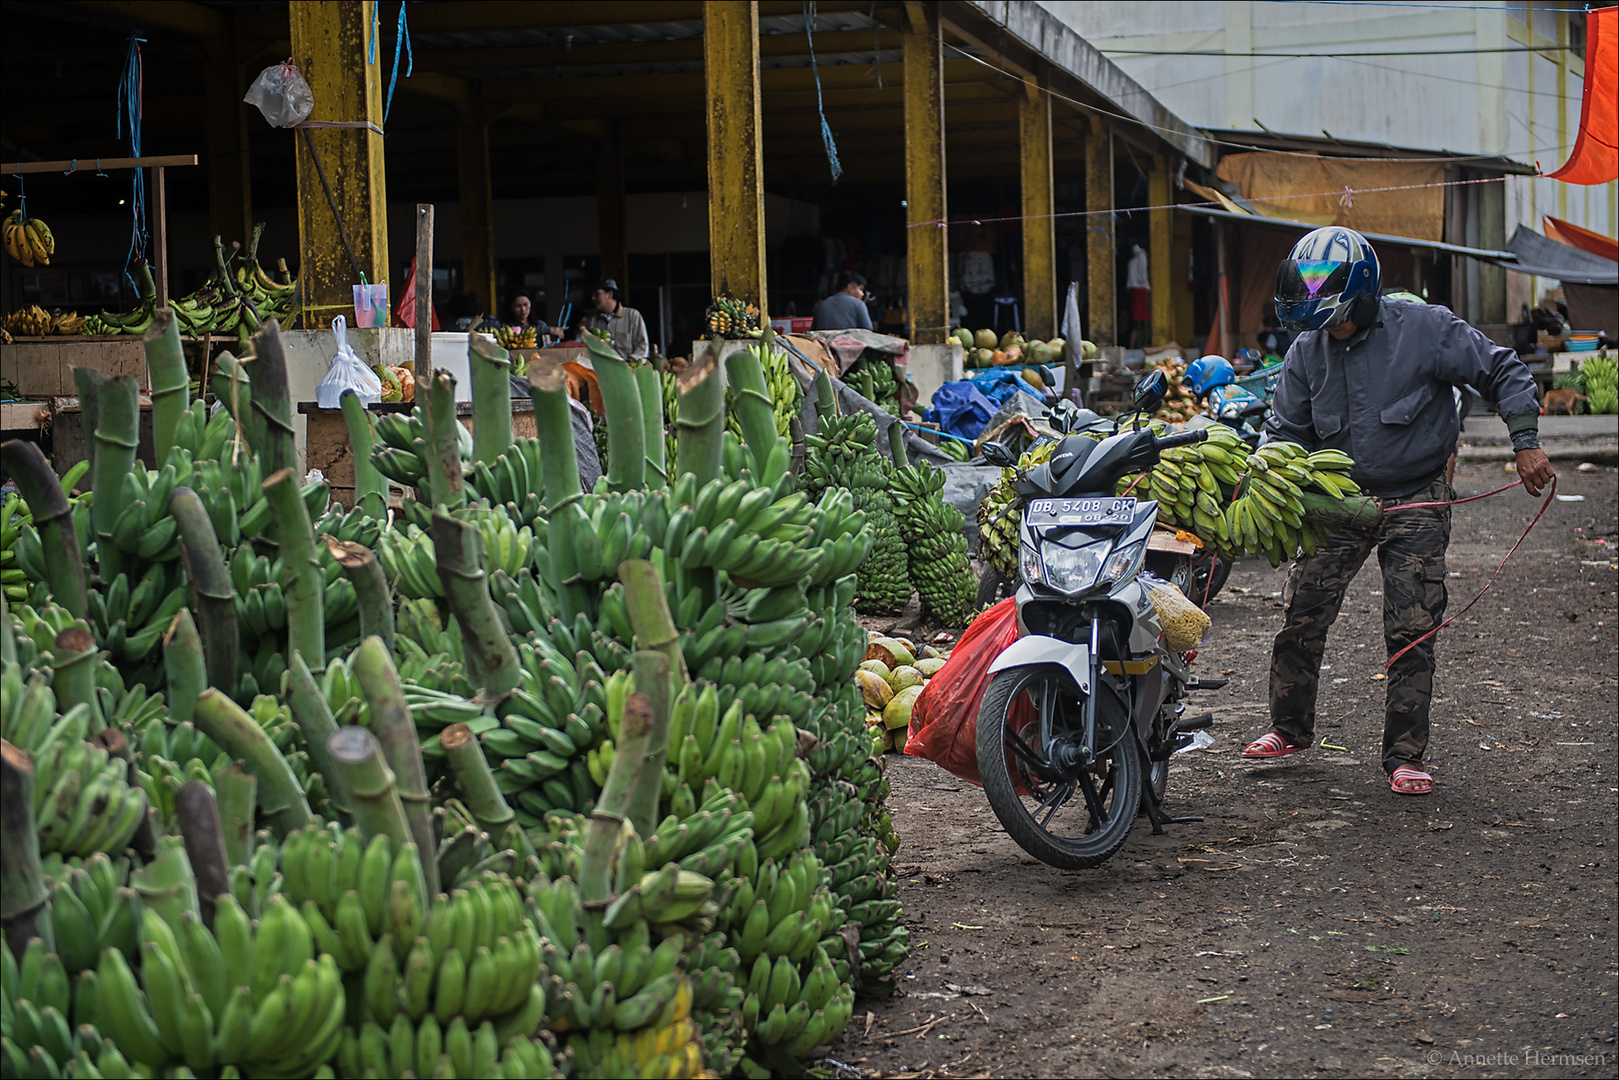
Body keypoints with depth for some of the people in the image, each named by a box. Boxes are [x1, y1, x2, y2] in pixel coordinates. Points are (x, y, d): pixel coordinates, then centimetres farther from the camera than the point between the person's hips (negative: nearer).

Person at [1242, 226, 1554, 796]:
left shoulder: (1424, 329, -12)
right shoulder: (1306, 353, -1)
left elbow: (1504, 372, -4)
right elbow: (1286, 432, 9)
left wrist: (1526, 444, -10)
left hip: (1416, 503, -3)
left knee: (1411, 633, -5)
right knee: (1300, 619, 1)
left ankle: (1404, 756, 4)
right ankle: (1289, 727, 23)